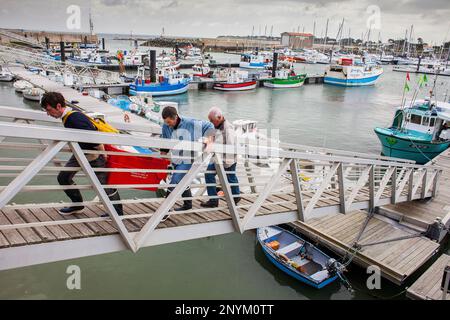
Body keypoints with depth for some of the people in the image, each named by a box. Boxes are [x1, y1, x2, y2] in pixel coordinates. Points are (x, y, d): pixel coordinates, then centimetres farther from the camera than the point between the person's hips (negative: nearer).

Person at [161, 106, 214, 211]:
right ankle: (187, 205, 44)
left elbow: (209, 126, -5)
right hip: (175, 161, 6)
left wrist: (207, 138, -18)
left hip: (187, 161, -6)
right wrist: (163, 154, 2)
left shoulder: (190, 123, -18)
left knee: (173, 184, -14)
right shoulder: (166, 126, -6)